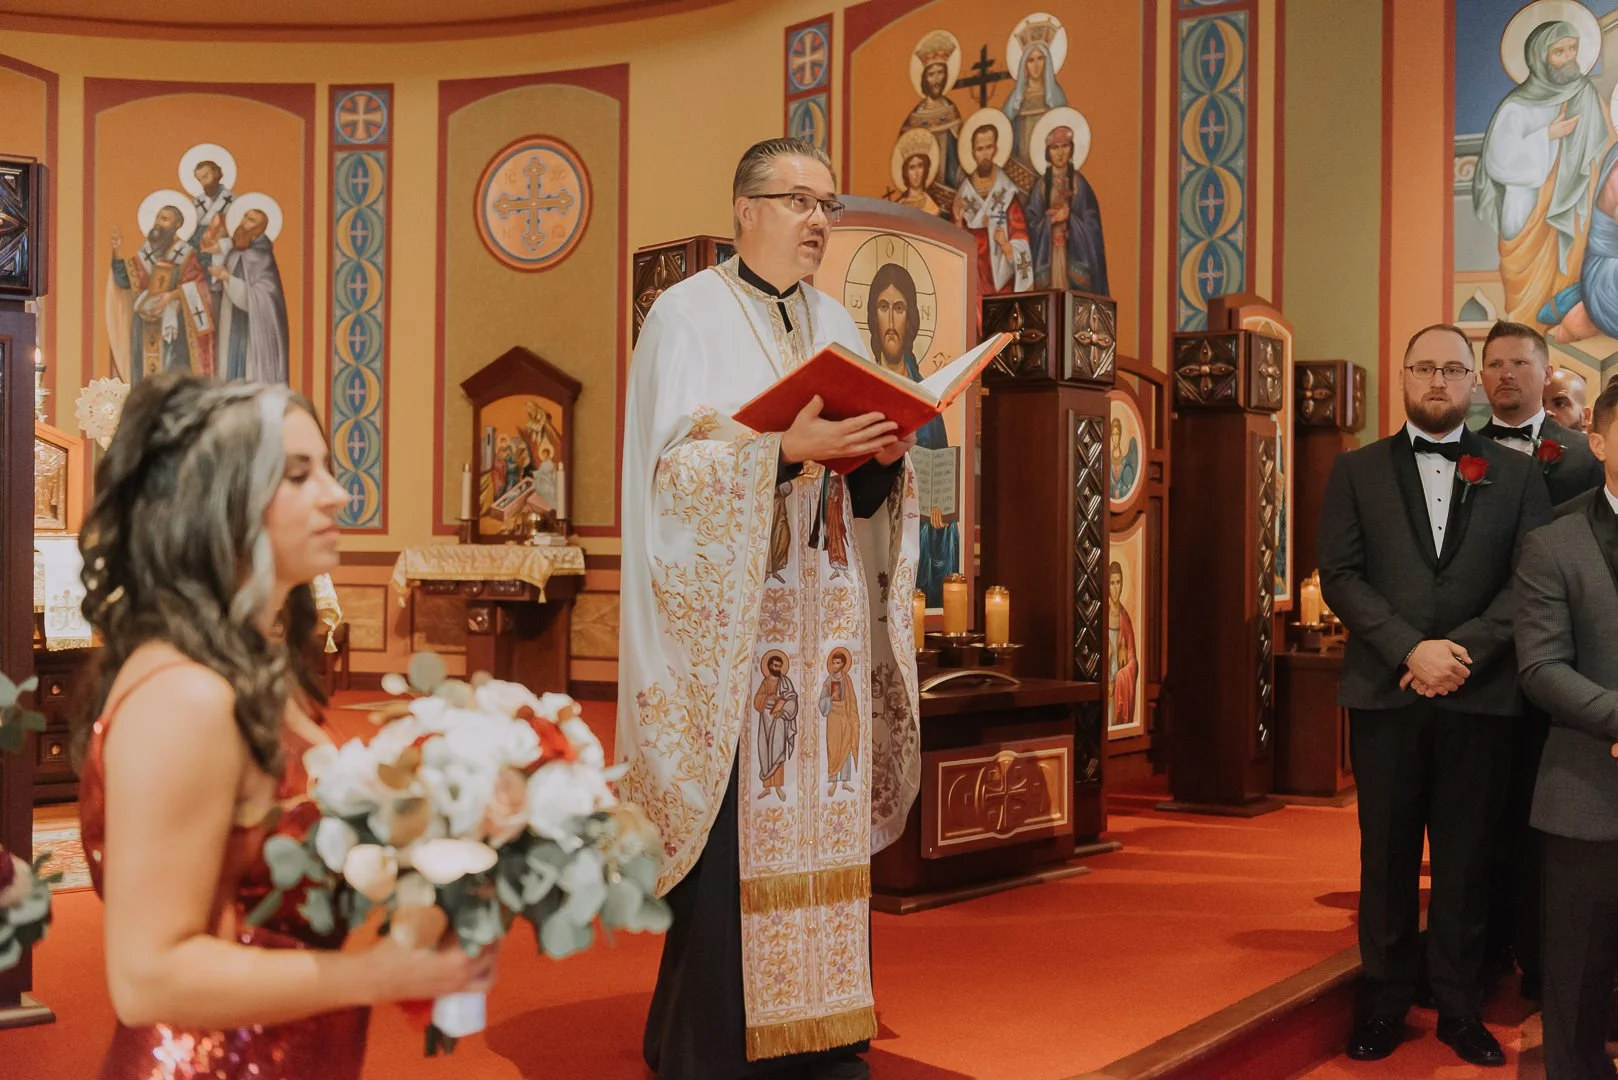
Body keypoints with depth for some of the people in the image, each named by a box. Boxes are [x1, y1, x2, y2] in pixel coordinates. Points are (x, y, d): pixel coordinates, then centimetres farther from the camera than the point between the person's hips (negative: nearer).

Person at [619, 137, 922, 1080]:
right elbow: (672, 467, -11)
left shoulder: (837, 324, 17)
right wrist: (787, 449, -23)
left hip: (826, 622, 6)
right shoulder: (690, 314, 0)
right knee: (734, 833, -6)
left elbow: (868, 489, 14)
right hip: (731, 627, -5)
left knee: (824, 824, 5)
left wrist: (881, 455, -7)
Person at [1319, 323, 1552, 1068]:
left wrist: (1465, 649, -14)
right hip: (1385, 692, 0)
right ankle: (1385, 1002, 19)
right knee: (1387, 858, 8)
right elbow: (1340, 576, -2)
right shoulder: (1356, 470, 7)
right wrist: (1411, 649, -14)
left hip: (1479, 695, 0)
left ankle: (1460, 1008, 19)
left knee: (1466, 860, 7)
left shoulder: (1515, 474, 8)